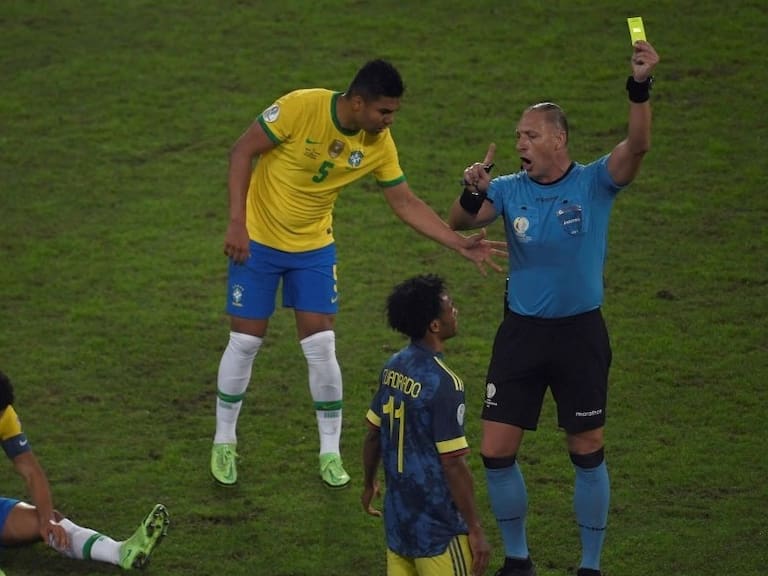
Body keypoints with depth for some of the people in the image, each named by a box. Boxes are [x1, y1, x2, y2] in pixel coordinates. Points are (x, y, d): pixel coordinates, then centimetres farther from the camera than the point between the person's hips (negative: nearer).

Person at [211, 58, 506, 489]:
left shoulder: (379, 144, -11)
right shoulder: (301, 107, -25)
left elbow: (406, 203, -3)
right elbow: (243, 152, -17)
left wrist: (461, 244, -11)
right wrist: (237, 224, -20)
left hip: (314, 248, 3)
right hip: (257, 240, -3)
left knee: (321, 347, -3)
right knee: (245, 342, 1)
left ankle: (331, 453, 10)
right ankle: (224, 443, 21)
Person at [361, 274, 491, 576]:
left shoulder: (393, 367, 2)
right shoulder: (443, 383, -21)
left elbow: (373, 434, 13)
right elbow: (453, 464, -20)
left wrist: (369, 484, 29)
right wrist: (476, 531, -13)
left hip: (398, 518, 7)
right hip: (437, 529, -7)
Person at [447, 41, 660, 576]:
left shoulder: (594, 183, -8)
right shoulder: (511, 189, -2)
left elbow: (637, 146, -24)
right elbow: (459, 222, -11)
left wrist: (641, 88, -40)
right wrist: (472, 193, -32)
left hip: (580, 332, -2)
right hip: (521, 331, 2)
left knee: (588, 453, 5)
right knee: (496, 452, 1)